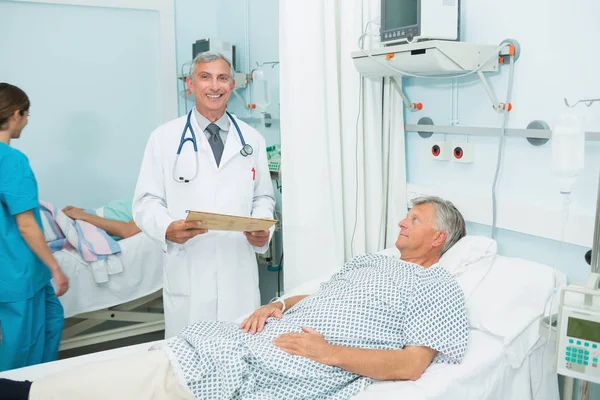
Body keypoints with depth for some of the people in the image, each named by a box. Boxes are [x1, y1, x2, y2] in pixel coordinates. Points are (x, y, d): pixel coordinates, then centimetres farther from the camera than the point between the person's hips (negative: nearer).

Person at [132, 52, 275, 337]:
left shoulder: (252, 140, 11)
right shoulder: (164, 138, 2)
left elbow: (263, 197, 15)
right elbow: (146, 201, 1)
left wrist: (263, 229, -6)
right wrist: (167, 228, -20)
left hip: (239, 272, 2)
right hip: (187, 273, -2)